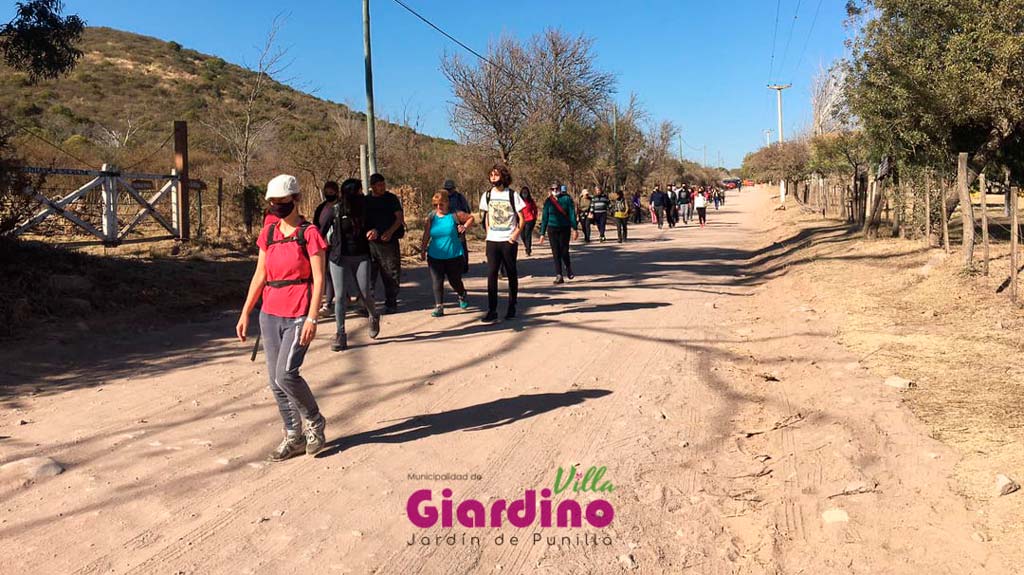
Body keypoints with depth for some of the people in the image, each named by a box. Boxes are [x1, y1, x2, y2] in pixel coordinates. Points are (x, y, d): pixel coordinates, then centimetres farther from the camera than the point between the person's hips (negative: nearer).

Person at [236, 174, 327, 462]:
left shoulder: (309, 233, -8)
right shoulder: (268, 233, 9)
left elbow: (318, 279, -10)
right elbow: (260, 276, 14)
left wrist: (312, 318, -17)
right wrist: (245, 313, 12)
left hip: (298, 315, -6)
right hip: (270, 314, 6)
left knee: (285, 374, -16)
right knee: (275, 380, 7)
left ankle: (314, 422, 9)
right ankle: (294, 437, 20)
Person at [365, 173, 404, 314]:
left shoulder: (391, 199, 3)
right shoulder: (366, 201, 9)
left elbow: (400, 218, -3)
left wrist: (390, 232, -18)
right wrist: (369, 231, -11)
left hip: (389, 241, -2)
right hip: (371, 243, 2)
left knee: (391, 275, 3)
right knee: (369, 275, 1)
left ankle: (391, 303, 14)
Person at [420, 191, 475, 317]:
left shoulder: (455, 215, -6)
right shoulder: (431, 217, 1)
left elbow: (471, 218, 8)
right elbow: (426, 236, 8)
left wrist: (464, 227, -8)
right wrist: (423, 251, 9)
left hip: (454, 256, -2)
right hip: (435, 256, 2)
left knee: (455, 281, 9)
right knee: (437, 282, -2)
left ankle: (462, 296, 41)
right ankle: (439, 306, 5)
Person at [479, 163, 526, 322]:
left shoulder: (512, 195, -4)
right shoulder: (487, 195, 6)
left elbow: (521, 218, -2)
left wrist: (516, 234, -13)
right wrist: (488, 232, 6)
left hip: (509, 241, -3)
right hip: (492, 240, 3)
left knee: (512, 274, 6)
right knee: (491, 274, -4)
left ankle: (511, 308, 17)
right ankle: (492, 310, -2)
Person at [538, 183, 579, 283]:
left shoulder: (567, 199, -2)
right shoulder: (548, 201, 3)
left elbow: (572, 214, -1)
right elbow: (544, 217, 7)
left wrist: (575, 229, -5)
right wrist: (542, 233, 7)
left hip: (565, 228, -1)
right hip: (552, 229, 2)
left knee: (564, 251, -2)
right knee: (556, 253, 0)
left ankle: (568, 268, 29)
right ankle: (559, 276, 3)